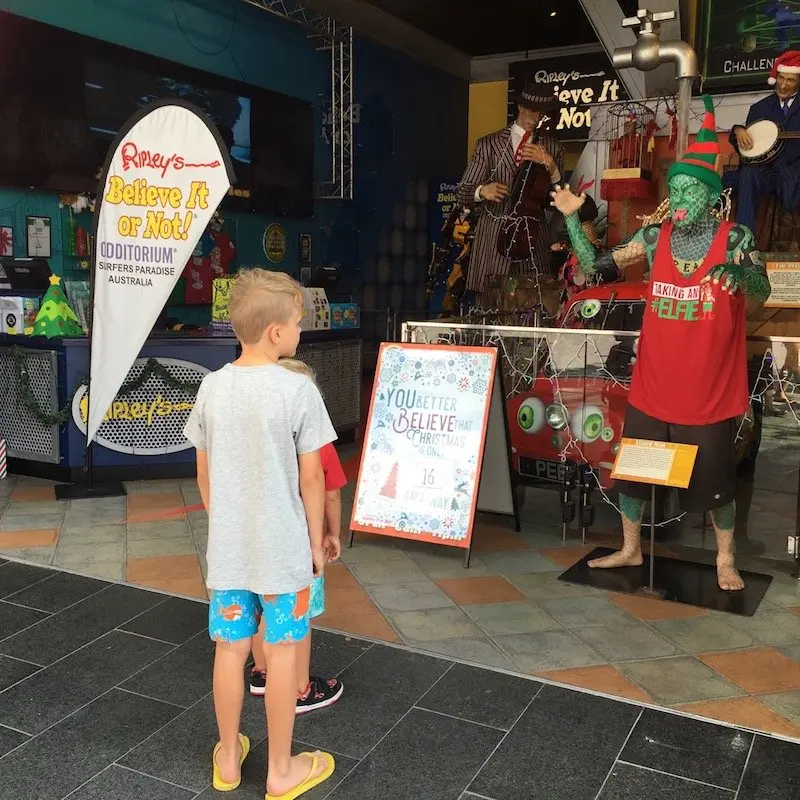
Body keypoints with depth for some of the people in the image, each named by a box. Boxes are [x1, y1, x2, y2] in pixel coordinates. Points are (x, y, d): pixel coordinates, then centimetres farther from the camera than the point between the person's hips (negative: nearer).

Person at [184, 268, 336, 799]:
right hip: (283, 547, -4)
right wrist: (317, 541, 2)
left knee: (231, 648, 15)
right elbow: (311, 477, -11)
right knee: (283, 651, 9)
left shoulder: (213, 387, -1)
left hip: (227, 546, 4)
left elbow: (204, 472, 6)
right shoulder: (298, 390, -16)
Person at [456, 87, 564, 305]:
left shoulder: (552, 148, 15)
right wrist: (482, 191, -17)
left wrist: (550, 166, -13)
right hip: (493, 237, -1)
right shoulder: (489, 144, 9)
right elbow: (462, 193, 5)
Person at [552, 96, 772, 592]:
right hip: (653, 384, 3)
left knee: (714, 474, 8)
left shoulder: (735, 238, -6)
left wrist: (742, 269, -34)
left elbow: (761, 296, -13)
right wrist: (573, 218, -8)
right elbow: (593, 266, 2)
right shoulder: (655, 237, 1)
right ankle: (631, 549, 30)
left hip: (710, 388, -3)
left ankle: (726, 559, 29)